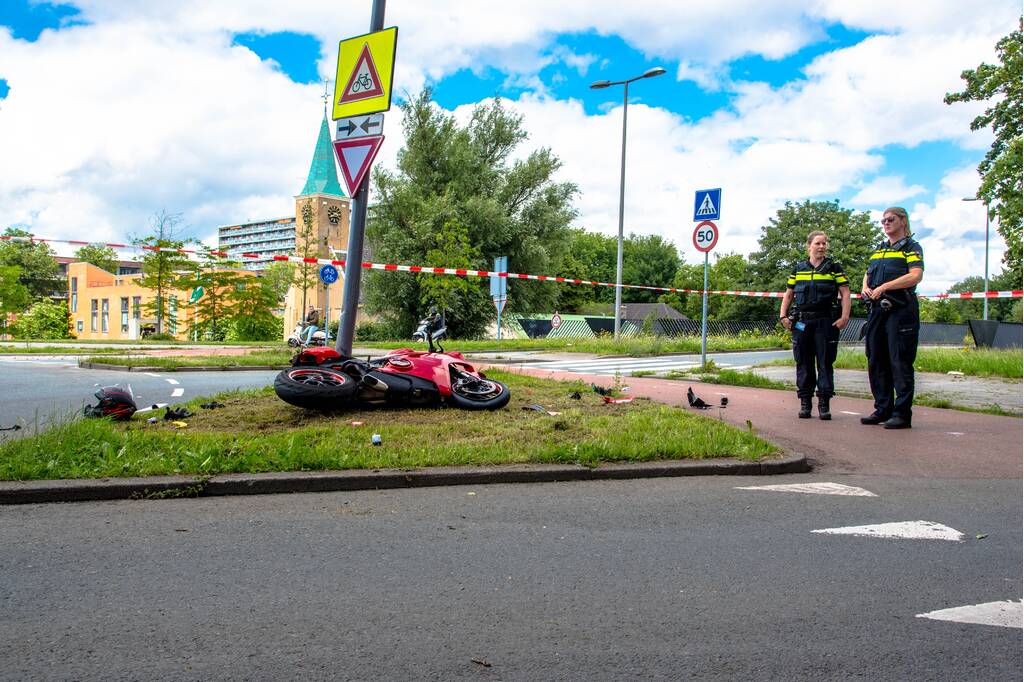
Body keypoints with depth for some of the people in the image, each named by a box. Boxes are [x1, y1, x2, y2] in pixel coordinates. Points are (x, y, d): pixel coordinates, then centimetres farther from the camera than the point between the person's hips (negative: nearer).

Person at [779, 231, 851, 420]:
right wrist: (783, 315, 4)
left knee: (825, 362, -2)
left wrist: (844, 316, -10)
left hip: (826, 321, -2)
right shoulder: (798, 269, 13)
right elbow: (788, 294, 16)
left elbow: (845, 293, 2)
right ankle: (805, 403, 11)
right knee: (804, 363, 4)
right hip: (802, 322, 2)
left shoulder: (834, 268, 7)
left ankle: (824, 404, 3)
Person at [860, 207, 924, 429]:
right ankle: (882, 409, 17)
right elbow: (868, 274, 27)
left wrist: (884, 287, -17)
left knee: (900, 362, -6)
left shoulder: (911, 247, 0)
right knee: (876, 361, 8)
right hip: (877, 310, 7)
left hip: (900, 310, -7)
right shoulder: (879, 249, 21)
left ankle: (902, 413, -3)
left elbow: (916, 276, -14)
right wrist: (866, 287, 4)